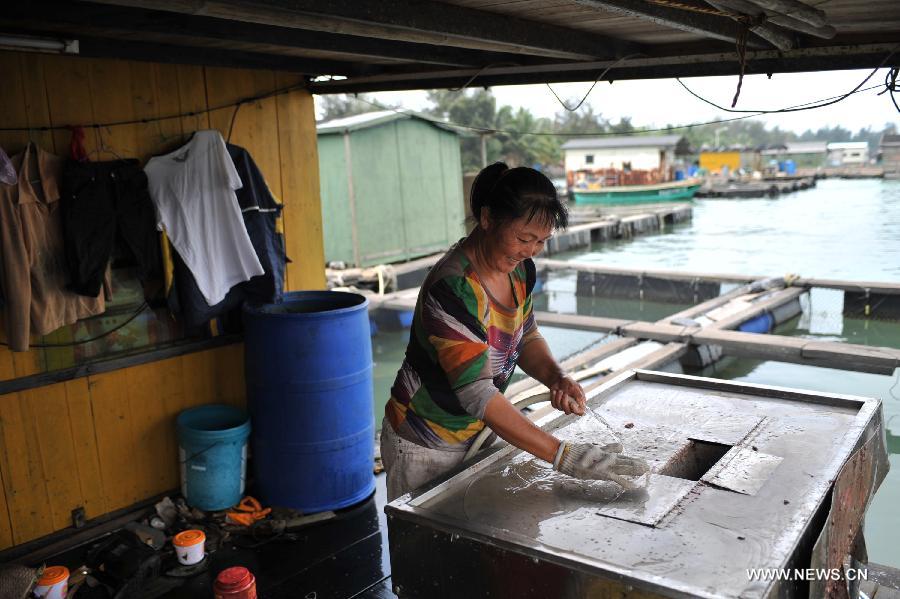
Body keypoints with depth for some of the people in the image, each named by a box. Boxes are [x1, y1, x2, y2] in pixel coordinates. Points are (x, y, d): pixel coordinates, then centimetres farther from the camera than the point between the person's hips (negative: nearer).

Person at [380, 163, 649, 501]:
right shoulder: (452, 288, -30)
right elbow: (476, 391, -35)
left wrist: (556, 378, -12)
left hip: (478, 433, 7)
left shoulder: (520, 269, -5)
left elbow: (525, 337, 9)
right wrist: (563, 456, -38)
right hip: (425, 448, -7)